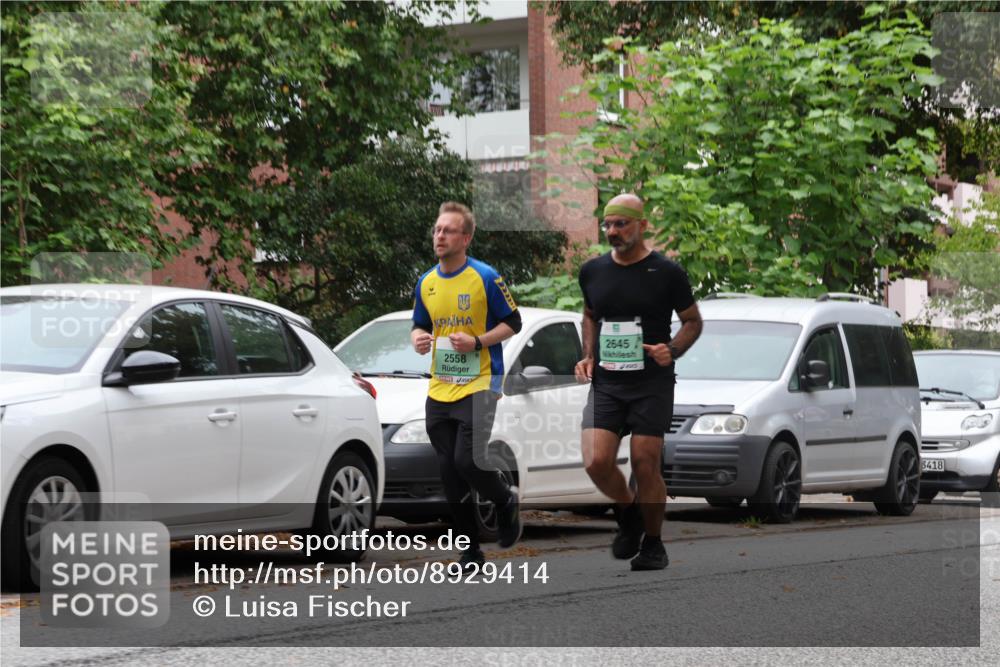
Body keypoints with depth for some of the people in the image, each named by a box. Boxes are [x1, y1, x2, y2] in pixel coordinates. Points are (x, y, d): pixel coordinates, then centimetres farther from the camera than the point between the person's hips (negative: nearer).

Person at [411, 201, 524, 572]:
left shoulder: (485, 278, -8)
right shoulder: (425, 283, 8)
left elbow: (513, 323, -4)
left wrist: (477, 342, -18)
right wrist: (419, 339, -3)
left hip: (478, 385, -6)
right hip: (439, 389, 6)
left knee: (467, 461, -19)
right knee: (449, 473, 4)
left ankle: (506, 502, 14)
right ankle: (470, 550, 15)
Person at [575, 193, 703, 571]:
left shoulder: (667, 273, -3)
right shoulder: (593, 271, 8)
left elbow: (693, 321, 6)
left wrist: (672, 349, -12)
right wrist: (588, 356, 9)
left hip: (652, 384, -3)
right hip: (605, 382, 3)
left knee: (645, 466, -5)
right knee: (596, 462, -12)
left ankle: (653, 544, 14)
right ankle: (628, 512, 18)